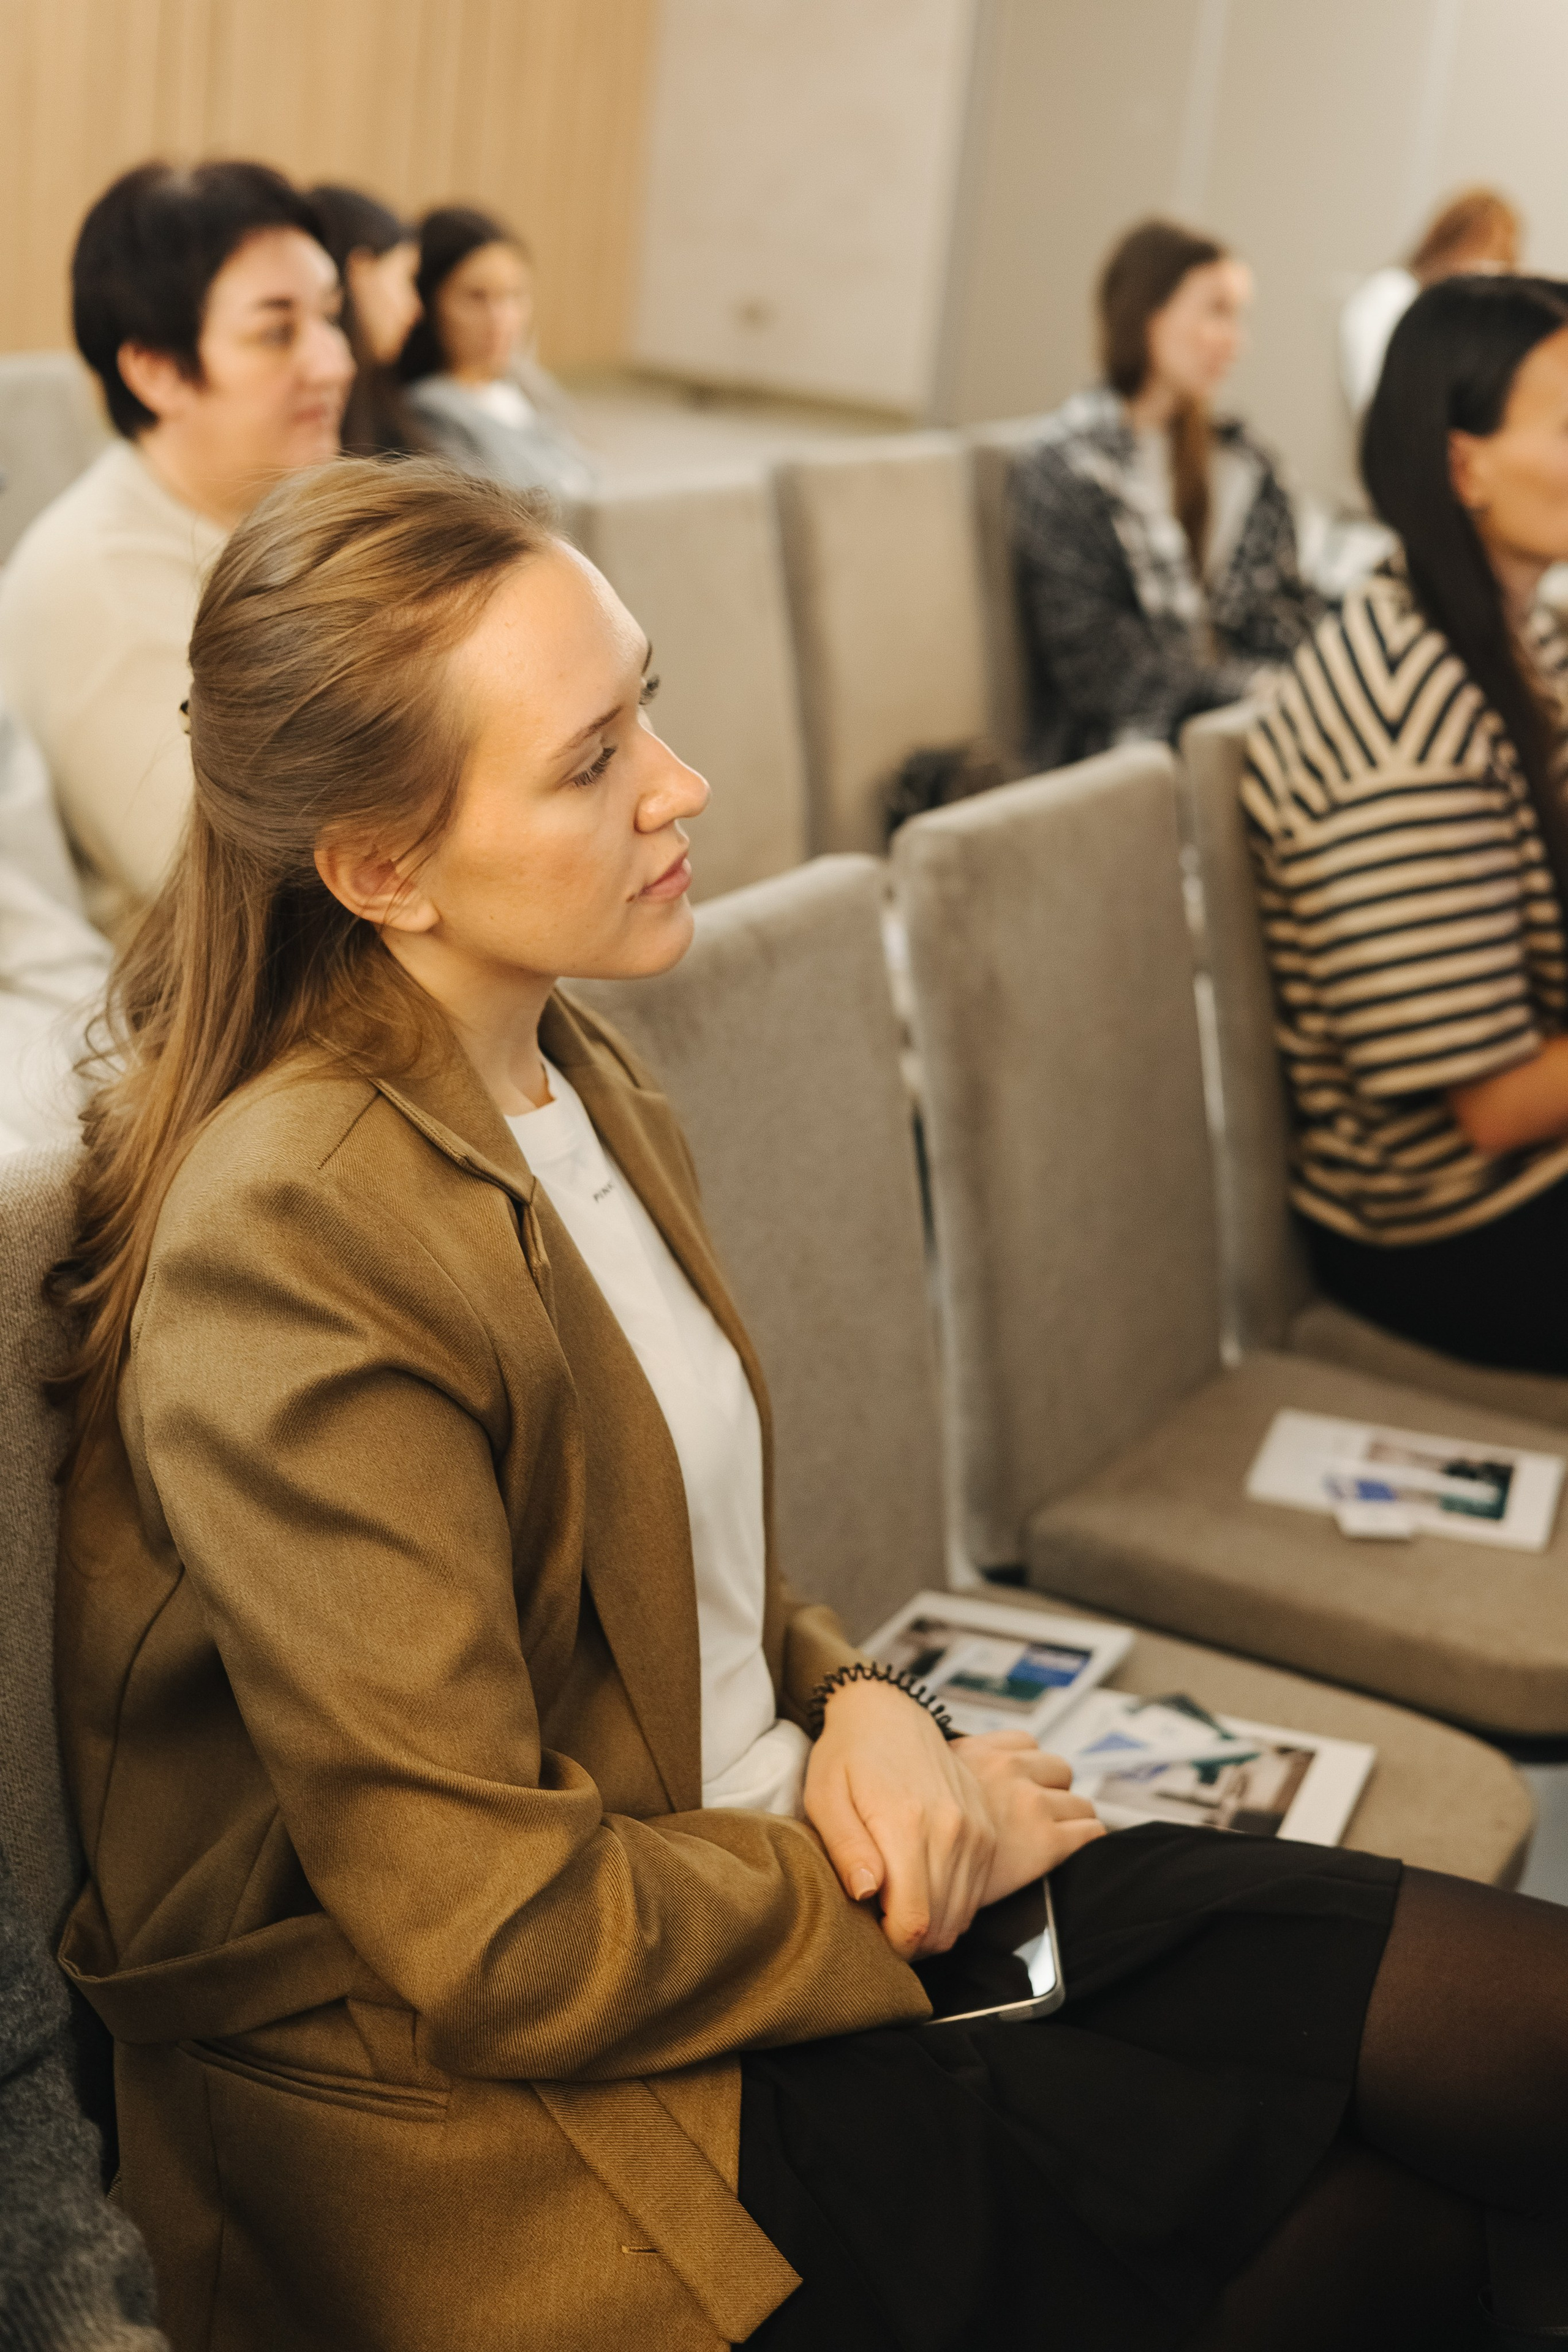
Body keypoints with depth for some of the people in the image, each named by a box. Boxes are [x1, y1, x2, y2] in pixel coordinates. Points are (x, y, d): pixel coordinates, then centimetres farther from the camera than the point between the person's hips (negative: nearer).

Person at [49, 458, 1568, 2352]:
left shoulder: (572, 1084, 4)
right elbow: (501, 1944, -22)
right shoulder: (296, 1249, -24)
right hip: (509, 2108, -8)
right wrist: (908, 1877, -9)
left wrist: (858, 1710, -4)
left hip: (747, 1867, 8)